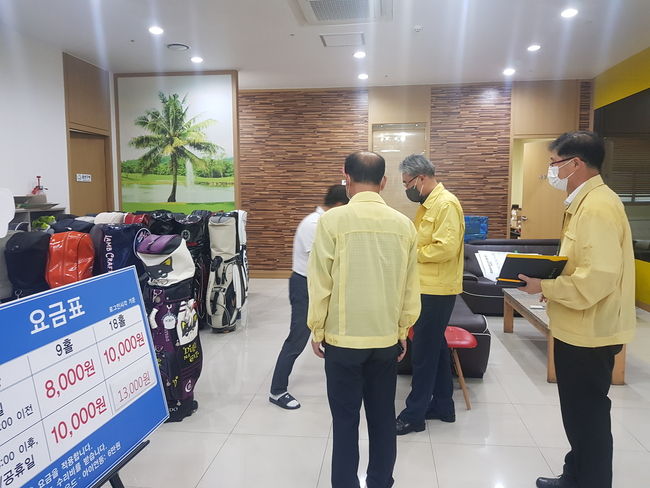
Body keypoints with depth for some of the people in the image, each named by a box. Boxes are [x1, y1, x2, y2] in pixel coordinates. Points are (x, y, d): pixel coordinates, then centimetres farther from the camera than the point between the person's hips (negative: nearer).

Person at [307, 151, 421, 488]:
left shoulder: (333, 220, -12)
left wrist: (317, 329, 3)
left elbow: (320, 282, -9)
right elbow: (410, 286, 3)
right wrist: (403, 329, 14)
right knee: (383, 416, 16)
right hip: (387, 337, 3)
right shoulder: (403, 224, -2)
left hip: (343, 337, -3)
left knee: (346, 419, 9)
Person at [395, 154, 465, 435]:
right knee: (435, 347, 17)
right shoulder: (428, 204, 14)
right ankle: (442, 406, 30)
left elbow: (446, 248, -25)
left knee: (424, 351, -2)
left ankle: (414, 415, 10)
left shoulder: (446, 204, -16)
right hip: (427, 288, 10)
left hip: (437, 291, -10)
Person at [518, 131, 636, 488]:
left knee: (588, 416, 6)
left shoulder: (598, 207, -22)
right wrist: (549, 281, 5)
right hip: (576, 329, 10)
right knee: (578, 413, 22)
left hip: (589, 334, -10)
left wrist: (544, 287, -18)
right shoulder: (584, 202, 10)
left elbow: (596, 280, -30)